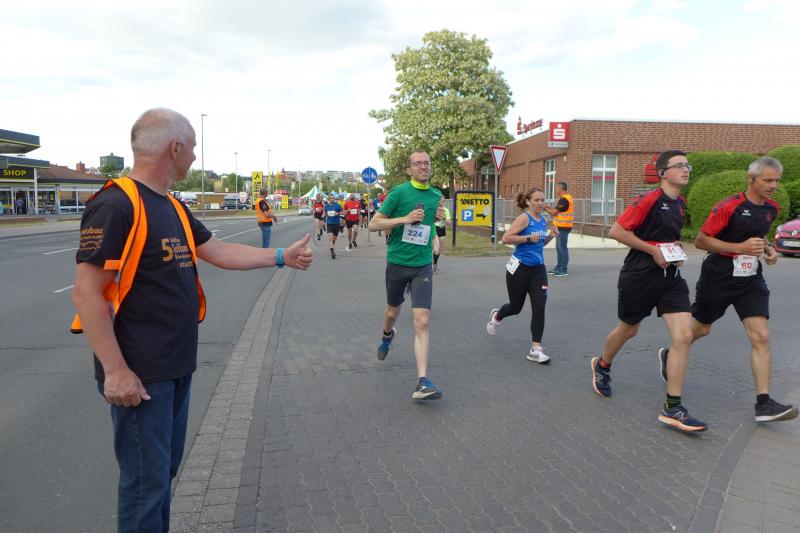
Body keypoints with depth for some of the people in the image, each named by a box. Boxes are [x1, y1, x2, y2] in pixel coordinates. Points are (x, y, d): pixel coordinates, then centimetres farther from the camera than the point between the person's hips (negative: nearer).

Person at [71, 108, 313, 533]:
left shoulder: (172, 207, 9)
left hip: (176, 365, 9)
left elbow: (220, 252, 17)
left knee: (165, 467, 22)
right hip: (139, 374, -9)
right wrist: (116, 371, -21)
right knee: (146, 479, 4)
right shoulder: (116, 205, -19)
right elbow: (87, 294, -20)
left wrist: (281, 256, 18)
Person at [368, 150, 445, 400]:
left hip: (422, 266, 2)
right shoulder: (399, 192, -8)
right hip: (397, 262, -1)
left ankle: (422, 382, -11)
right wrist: (405, 219, -21)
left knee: (422, 321, -11)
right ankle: (387, 335, 57)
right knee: (393, 311, 20)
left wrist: (440, 217, 2)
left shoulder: (436, 195, 6)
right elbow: (374, 224, -9)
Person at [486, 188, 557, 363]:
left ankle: (535, 350, -2)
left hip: (538, 269, 5)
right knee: (516, 307, 11)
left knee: (539, 307, -9)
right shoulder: (524, 218, -13)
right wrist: (528, 238, -25)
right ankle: (496, 316, 48)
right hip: (520, 268, -5)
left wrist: (551, 236, 3)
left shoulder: (543, 220, 8)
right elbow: (505, 238, -21)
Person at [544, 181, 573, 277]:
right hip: (561, 226, 10)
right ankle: (558, 268, 21)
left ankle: (563, 270, -2)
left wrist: (545, 208, -1)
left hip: (563, 227, -10)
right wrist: (548, 207, 9)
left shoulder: (564, 199, -17)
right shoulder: (566, 198, 16)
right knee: (559, 248, 14)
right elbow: (557, 210, 15)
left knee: (562, 248, -6)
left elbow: (554, 212, -15)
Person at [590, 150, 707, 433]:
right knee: (628, 330, 13)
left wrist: (676, 252, 8)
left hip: (670, 277, 6)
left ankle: (672, 408, -2)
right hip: (640, 275, -6)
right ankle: (602, 365, 46)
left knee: (684, 335, -8)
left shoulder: (681, 203, 11)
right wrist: (654, 250, -17)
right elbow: (616, 231, -18)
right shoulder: (649, 199, -13)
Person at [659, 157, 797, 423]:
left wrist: (768, 248, 4)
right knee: (701, 329, 13)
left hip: (751, 281, 5)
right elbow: (700, 240, -16)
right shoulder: (729, 207, -17)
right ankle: (668, 355, 43)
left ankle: (764, 403, -4)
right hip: (719, 278, -5)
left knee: (761, 337, -7)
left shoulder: (771, 208, 6)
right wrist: (740, 248, -24)